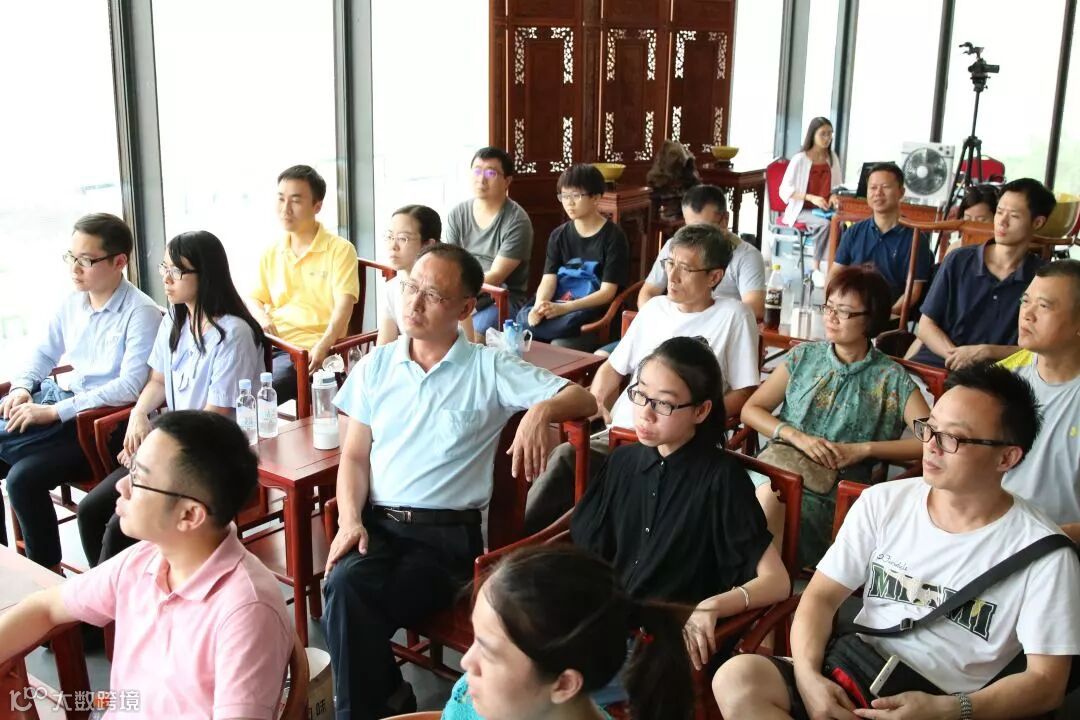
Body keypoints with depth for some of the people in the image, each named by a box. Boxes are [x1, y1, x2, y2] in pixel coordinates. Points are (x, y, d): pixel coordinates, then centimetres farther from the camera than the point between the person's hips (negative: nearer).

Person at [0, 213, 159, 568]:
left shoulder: (141, 313, -14)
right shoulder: (72, 302, 10)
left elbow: (130, 386, -22)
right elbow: (44, 353, 23)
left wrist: (55, 411, -23)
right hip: (54, 397, 8)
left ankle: (46, 570, -4)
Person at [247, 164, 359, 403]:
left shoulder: (340, 249, 0)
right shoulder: (272, 253, 19)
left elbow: (343, 306, -11)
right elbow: (254, 299, 23)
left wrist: (322, 346, -28)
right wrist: (262, 318, -2)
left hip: (308, 349, -5)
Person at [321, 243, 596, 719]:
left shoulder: (490, 368, 1)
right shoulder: (375, 366, 12)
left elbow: (584, 400, -5)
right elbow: (354, 456, 13)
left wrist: (541, 411, -28)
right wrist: (350, 519, -5)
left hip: (447, 532, -3)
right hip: (376, 522, 4)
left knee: (351, 601, -27)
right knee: (344, 586, -29)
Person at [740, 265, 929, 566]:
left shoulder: (891, 378, 5)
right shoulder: (803, 356, 15)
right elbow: (751, 409, 12)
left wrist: (864, 449, -11)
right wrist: (798, 437, -5)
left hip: (831, 493, -2)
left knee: (775, 500, -35)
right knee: (766, 494, -35)